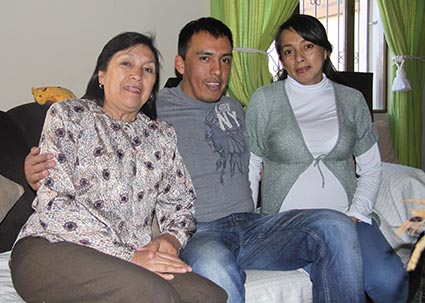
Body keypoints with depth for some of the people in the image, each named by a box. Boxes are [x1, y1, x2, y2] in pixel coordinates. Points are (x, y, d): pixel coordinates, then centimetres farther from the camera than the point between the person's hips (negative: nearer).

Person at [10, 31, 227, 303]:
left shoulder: (161, 136, 19)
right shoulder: (67, 116, 5)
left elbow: (182, 203, 18)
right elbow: (54, 204, -8)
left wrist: (171, 239, -7)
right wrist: (128, 257, -17)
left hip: (131, 257, 5)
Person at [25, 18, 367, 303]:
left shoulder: (235, 109, 22)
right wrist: (39, 174, -19)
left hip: (251, 224, 6)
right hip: (196, 234, -6)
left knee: (336, 226, -19)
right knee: (212, 263, -42)